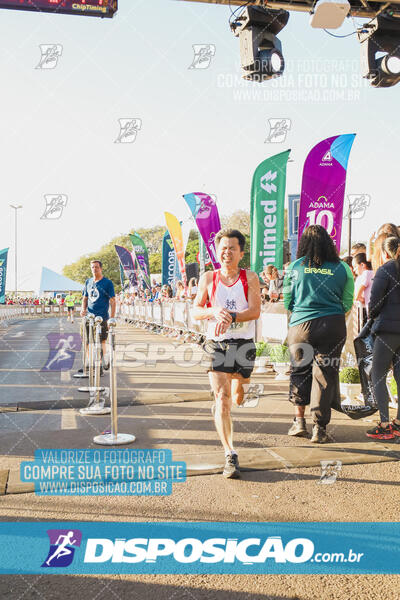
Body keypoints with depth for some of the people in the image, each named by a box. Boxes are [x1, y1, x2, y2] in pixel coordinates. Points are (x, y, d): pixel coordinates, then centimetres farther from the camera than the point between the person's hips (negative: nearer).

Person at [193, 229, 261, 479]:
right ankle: (230, 455, -9)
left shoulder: (249, 277, -1)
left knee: (238, 398, 14)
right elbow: (196, 311, 4)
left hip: (244, 344, 0)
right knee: (221, 399, -11)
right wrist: (214, 311, -17)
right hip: (216, 345, 0)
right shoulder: (208, 278, 4)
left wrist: (231, 317, -27)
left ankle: (240, 388, 53)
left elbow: (255, 311, -11)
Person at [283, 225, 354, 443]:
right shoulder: (342, 268, 2)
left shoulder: (295, 267, 1)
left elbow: (287, 301, 8)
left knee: (300, 371, 16)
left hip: (301, 325, 0)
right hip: (333, 326, 0)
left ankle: (299, 421, 19)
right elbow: (347, 303, 7)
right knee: (325, 374, 5)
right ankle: (319, 429, 8)